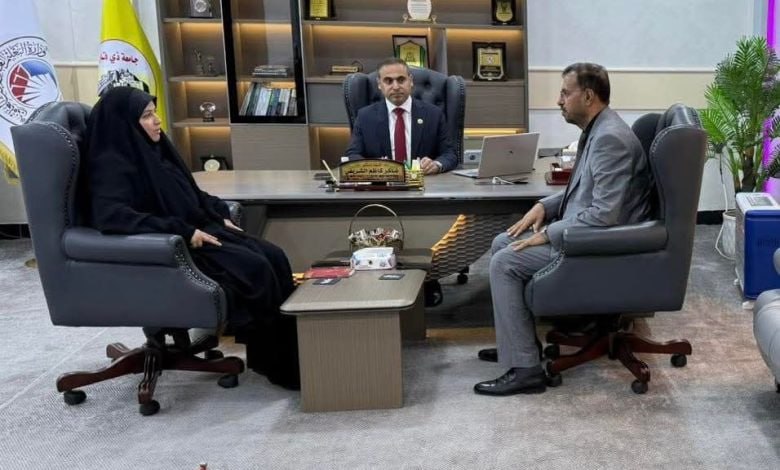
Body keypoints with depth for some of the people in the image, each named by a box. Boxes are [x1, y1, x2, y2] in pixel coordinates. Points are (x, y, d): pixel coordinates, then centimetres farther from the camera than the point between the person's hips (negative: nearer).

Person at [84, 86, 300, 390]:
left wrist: (221, 216, 7)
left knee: (273, 257, -9)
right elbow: (111, 215, -32)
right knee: (254, 269, -23)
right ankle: (276, 363, -8)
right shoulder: (113, 164, -14)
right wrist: (185, 232, -30)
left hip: (199, 232, 9)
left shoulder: (153, 151, 13)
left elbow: (191, 195, 26)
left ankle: (290, 356, -7)